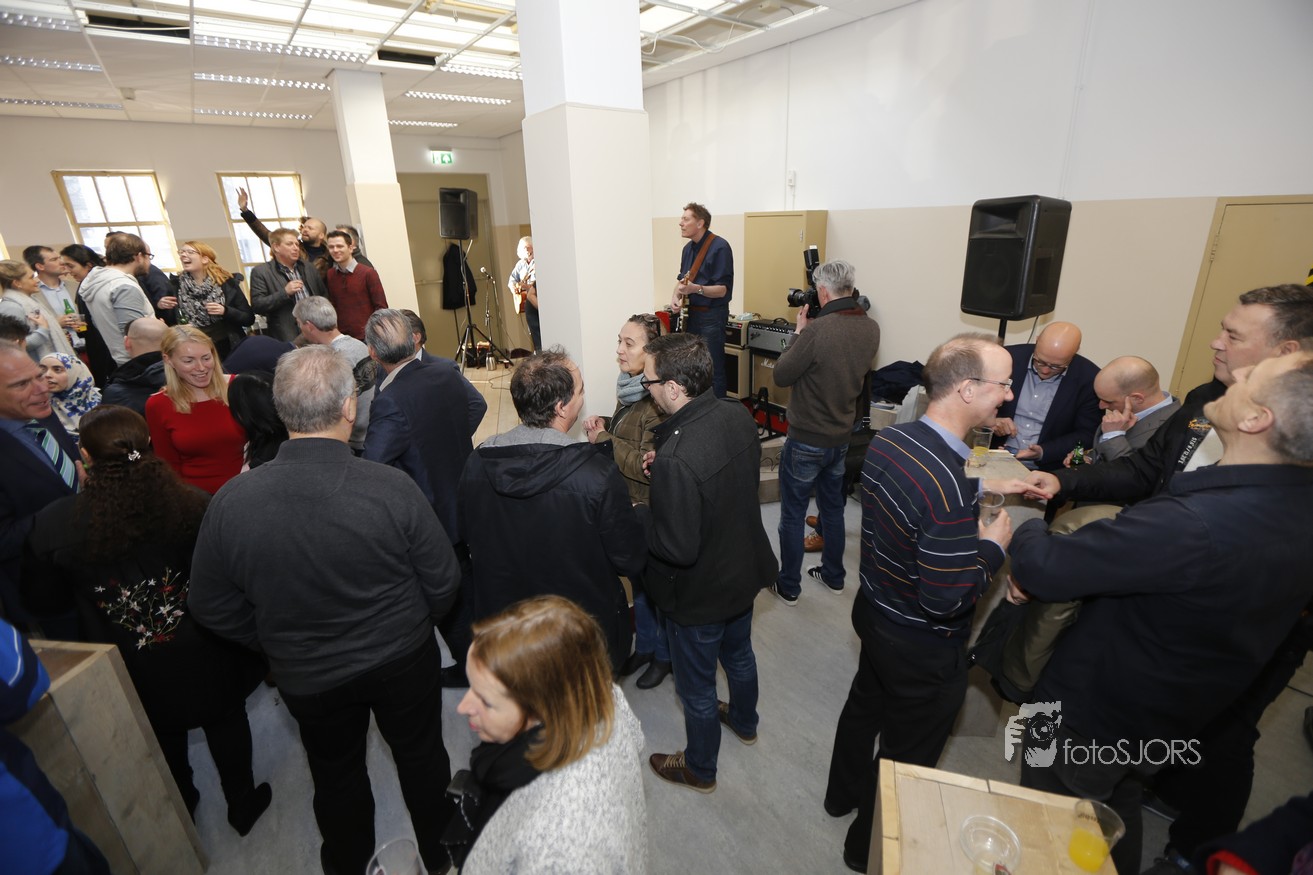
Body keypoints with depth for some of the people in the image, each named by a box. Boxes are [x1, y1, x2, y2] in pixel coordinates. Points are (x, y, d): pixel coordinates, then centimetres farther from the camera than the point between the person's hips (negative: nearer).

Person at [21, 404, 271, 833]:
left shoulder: (54, 525, -21)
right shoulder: (193, 504, -26)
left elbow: (43, 600, -3)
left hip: (132, 672, 2)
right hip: (205, 657, -1)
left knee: (163, 734, 29)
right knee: (226, 721, 23)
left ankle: (182, 808, 54)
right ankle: (243, 804, 44)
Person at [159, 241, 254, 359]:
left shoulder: (227, 282, -4)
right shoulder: (175, 285, 3)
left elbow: (249, 319, -5)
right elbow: (168, 322, 9)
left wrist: (225, 311, -19)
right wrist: (160, 307, -9)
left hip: (229, 349, -2)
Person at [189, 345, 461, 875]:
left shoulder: (230, 503, -20)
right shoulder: (392, 488, -28)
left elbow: (213, 608, -6)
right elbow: (442, 583, -17)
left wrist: (280, 644, 11)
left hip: (308, 678, 2)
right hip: (404, 661, -1)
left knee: (336, 773, 27)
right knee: (421, 756, 24)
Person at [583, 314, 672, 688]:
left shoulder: (659, 399, -25)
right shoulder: (629, 387, 2)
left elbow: (649, 465, -28)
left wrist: (604, 441, -23)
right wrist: (603, 429, -5)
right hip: (629, 505, 8)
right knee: (638, 579, 23)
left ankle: (664, 654, 38)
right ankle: (644, 646, 45)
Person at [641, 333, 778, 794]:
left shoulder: (676, 458, -38)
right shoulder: (738, 416, -13)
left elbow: (678, 549, -32)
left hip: (700, 594, -7)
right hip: (744, 569, 8)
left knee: (696, 687, 20)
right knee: (739, 653, 33)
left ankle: (699, 769, 47)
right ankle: (744, 721, 62)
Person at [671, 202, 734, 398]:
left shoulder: (720, 247, -15)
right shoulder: (688, 248, 11)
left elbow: (723, 289, -18)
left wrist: (695, 289, -33)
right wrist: (676, 296, -2)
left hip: (711, 316, -8)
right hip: (690, 314, 8)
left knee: (713, 369, -4)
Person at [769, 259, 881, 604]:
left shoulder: (817, 330, -26)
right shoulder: (870, 328, -3)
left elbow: (781, 376, -15)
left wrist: (799, 331, -4)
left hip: (806, 440, -7)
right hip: (842, 437, 7)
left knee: (792, 514, 9)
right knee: (833, 509, 22)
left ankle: (788, 586, 24)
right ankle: (833, 576, 39)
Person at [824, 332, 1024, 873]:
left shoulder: (887, 440, -10)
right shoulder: (949, 486, -36)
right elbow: (946, 599, -30)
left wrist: (981, 486, 7)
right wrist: (993, 546, -16)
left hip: (873, 611, 8)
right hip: (923, 649, -7)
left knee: (864, 706, 31)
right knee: (906, 754, 19)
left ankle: (843, 793, 58)